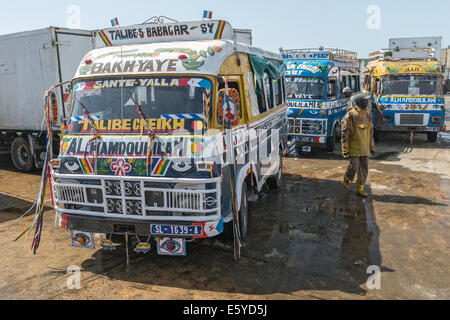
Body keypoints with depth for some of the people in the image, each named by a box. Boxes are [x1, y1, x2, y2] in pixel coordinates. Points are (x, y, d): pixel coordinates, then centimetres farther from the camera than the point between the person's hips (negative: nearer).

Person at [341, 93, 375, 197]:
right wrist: (345, 150, -15)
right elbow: (344, 134, -12)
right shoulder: (350, 115, -11)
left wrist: (372, 147, 15)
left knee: (364, 169, 5)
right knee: (354, 167, -4)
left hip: (364, 148, 6)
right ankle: (347, 178, 28)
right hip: (353, 147, -6)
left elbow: (370, 132, 17)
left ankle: (360, 189, 16)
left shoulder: (367, 114, 9)